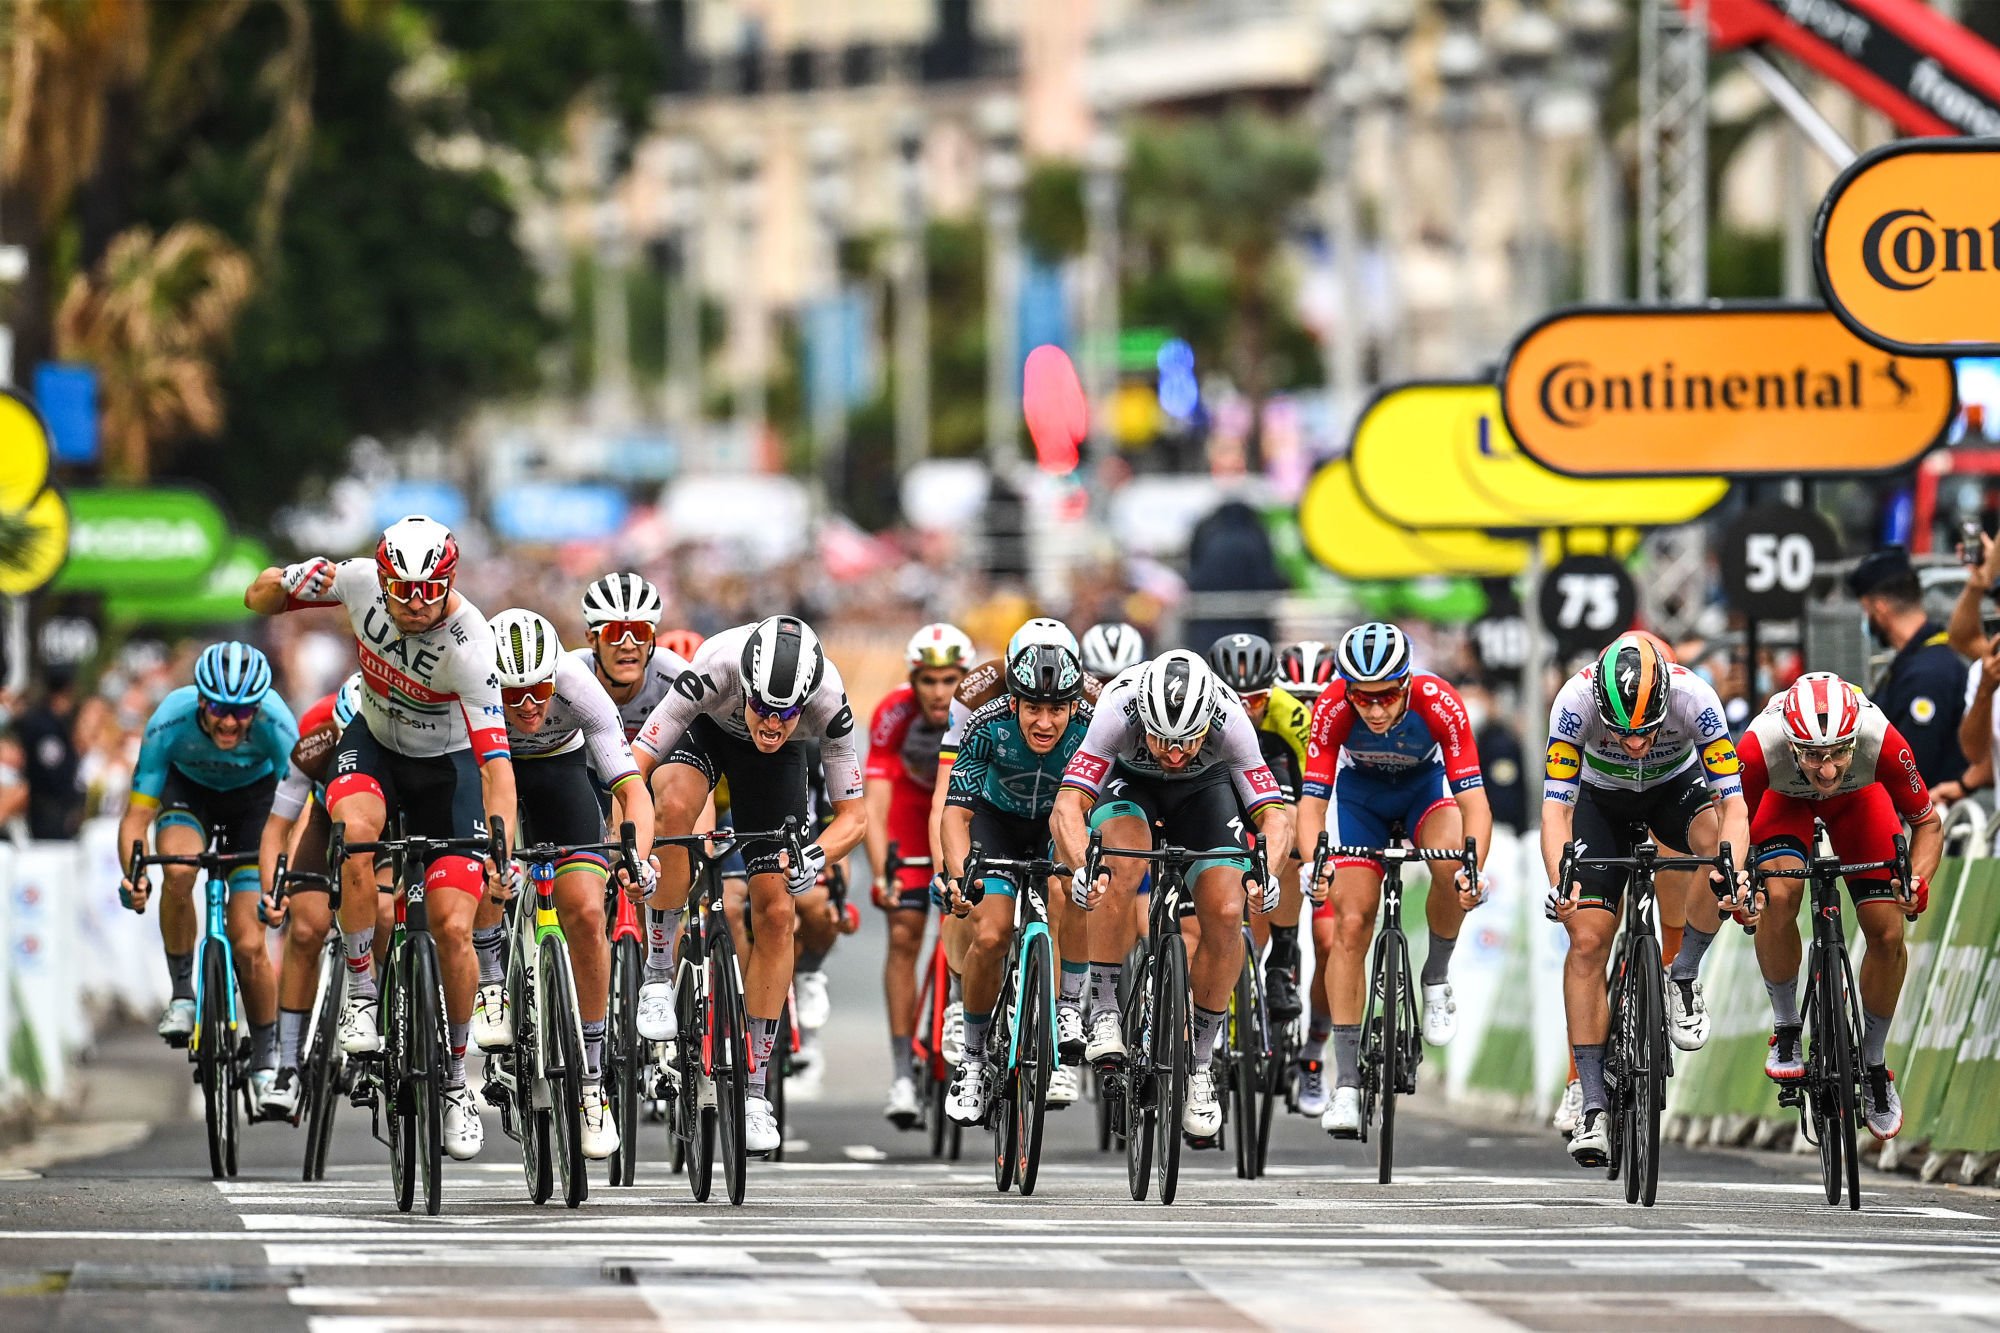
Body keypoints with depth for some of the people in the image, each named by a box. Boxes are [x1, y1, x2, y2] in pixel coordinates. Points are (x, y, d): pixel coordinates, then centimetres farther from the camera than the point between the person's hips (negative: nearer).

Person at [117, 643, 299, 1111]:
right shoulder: (170, 722, -33)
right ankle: (182, 994, -14)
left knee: (247, 944, -9)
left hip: (253, 796, 0)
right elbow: (138, 814, -29)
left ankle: (266, 1061, 11)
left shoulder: (275, 724, -34)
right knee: (178, 873, -34)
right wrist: (133, 874, -46)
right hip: (189, 789, 0)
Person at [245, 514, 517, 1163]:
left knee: (453, 928, -11)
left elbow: (495, 759, -36)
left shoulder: (468, 644, -32)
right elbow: (262, 596, -6)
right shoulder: (361, 581, -22)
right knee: (355, 830, -33)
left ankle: (456, 1080, 10)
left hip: (446, 766, -2)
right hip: (373, 744, 2)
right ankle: (362, 993, -16)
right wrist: (299, 582, -31)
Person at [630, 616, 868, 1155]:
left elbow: (854, 815, -25)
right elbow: (632, 767, -38)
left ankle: (753, 1088, 3)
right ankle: (661, 974, -21)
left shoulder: (828, 700, -35)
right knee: (675, 804, -37)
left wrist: (815, 859, -45)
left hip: (772, 764, 2)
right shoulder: (715, 670, -41)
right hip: (704, 730, -1)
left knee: (775, 913, -8)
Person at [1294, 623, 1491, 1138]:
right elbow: (1312, 803, -32)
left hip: (1427, 785, -1)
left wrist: (1474, 869, -53)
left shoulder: (1438, 703, -35)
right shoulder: (1333, 709, -32)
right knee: (1351, 923, -11)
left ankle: (1436, 978, -6)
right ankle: (1346, 1081, -6)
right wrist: (1317, 868, -50)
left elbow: (1474, 802, -36)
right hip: (1360, 792, 1)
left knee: (1451, 865, -33)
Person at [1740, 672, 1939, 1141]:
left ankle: (1874, 1063, 15)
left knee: (1887, 932, -9)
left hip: (1858, 796, 1)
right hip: (1784, 796, -1)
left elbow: (1928, 823, -22)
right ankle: (1785, 1031, -6)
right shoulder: (1761, 746, -41)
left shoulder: (1882, 742, -40)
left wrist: (1918, 881, -40)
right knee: (1779, 895, -28)